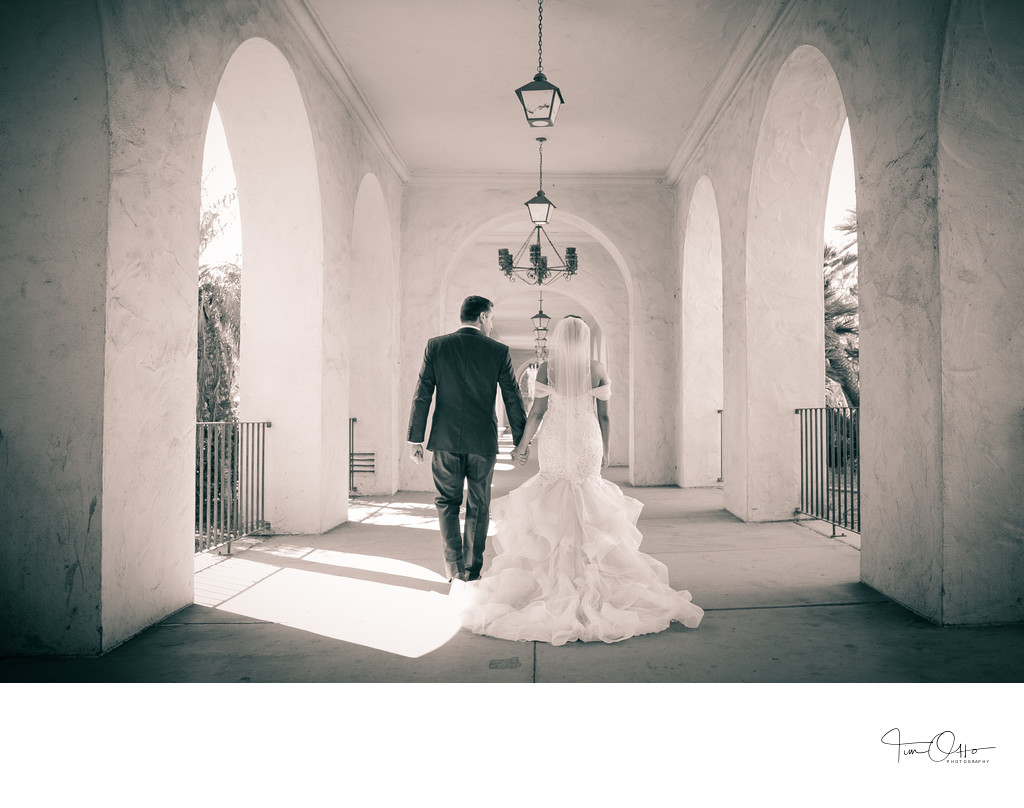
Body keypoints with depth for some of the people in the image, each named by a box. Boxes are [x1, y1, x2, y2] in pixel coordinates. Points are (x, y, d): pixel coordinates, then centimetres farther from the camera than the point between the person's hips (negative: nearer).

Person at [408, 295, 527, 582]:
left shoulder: (436, 346, -1)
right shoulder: (499, 351, -3)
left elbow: (422, 395, -2)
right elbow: (513, 400, 1)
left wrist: (415, 438, 4)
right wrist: (522, 441, 10)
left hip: (445, 440, 1)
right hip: (483, 441, 0)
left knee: (447, 502, 15)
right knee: (478, 507, 13)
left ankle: (454, 566, 4)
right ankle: (471, 570, 18)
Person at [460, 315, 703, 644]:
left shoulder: (546, 369, -7)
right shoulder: (597, 369, -5)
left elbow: (537, 411, -7)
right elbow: (603, 416, -1)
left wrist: (522, 445, 5)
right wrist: (605, 450, 11)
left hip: (555, 445, 0)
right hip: (587, 445, 1)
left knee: (552, 511, 12)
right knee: (588, 511, 12)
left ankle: (557, 576, 16)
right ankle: (591, 576, 16)